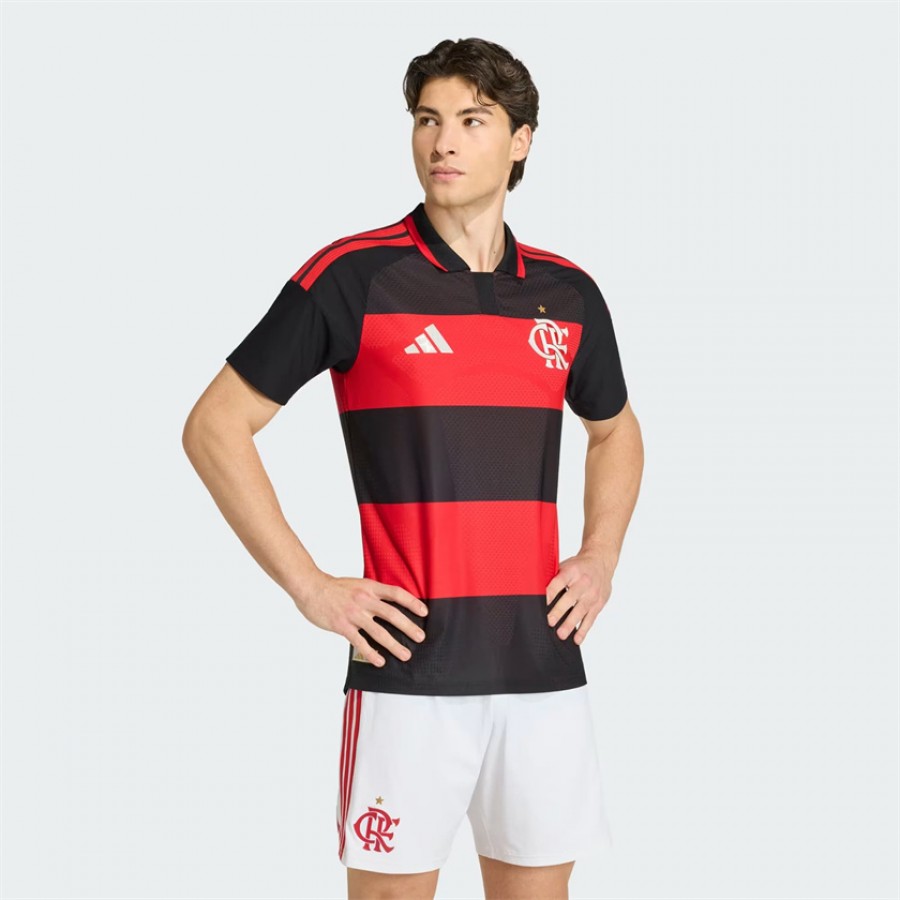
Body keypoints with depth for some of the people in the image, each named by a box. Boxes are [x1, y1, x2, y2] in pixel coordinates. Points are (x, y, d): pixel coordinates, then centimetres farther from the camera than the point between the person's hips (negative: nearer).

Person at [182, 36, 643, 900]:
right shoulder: (351, 275, -5)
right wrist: (311, 587, -8)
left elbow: (615, 430, 27)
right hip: (410, 661, -4)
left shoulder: (567, 293, 8)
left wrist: (600, 559, 10)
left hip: (542, 661, 4)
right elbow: (214, 426, -2)